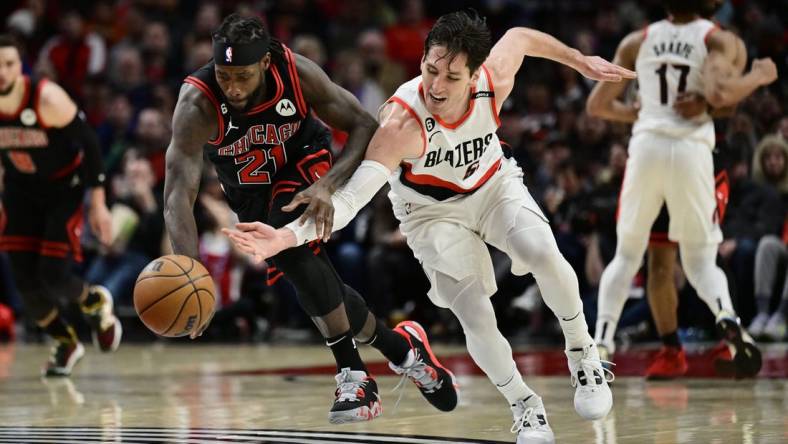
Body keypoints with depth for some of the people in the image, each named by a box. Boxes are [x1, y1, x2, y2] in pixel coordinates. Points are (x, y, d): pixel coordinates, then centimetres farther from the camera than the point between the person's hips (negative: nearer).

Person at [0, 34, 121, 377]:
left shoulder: (48, 98, -28)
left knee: (53, 275, -13)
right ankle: (66, 343, 25)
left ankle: (95, 302, 23)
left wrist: (98, 204, -18)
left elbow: (88, 144, -19)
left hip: (65, 186, -4)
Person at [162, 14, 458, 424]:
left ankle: (353, 376, -22)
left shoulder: (296, 72, -30)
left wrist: (331, 183, -38)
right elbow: (178, 194, -41)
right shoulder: (197, 104, -34)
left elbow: (365, 128, -21)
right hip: (250, 194, 2)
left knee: (291, 249, -30)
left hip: (302, 166, -2)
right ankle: (400, 347, 28)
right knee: (319, 287, 2)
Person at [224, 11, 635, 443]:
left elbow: (520, 37, -3)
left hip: (494, 185, 2)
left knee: (542, 252, -25)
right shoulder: (402, 122, -38)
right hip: (432, 210, -2)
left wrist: (582, 62, 9)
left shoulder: (495, 81, -27)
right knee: (475, 318, -15)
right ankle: (524, 407, 12)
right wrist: (287, 236, -63)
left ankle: (582, 351, 1)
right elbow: (355, 193, -48)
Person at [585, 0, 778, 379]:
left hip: (647, 146, 2)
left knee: (627, 255, 17)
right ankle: (727, 318, -21)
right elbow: (717, 95, -15)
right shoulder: (718, 40, 3)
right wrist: (758, 78, 2)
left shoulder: (637, 42, 12)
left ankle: (600, 344, 2)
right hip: (692, 149, -2)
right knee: (700, 260, 9)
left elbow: (597, 105, 14)